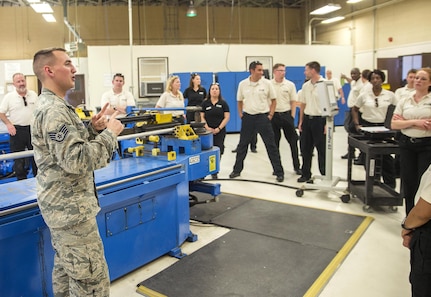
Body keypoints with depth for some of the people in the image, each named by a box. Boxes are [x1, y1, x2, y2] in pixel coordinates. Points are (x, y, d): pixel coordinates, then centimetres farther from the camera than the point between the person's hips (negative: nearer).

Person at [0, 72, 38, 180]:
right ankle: (22, 181, 18)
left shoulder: (33, 95, 4)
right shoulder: (9, 97, -2)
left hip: (32, 128, 2)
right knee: (18, 159, 6)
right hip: (16, 130, -1)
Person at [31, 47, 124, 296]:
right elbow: (77, 161, -28)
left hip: (62, 206, 11)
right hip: (71, 209, -11)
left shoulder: (52, 106, 12)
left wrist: (93, 129, 3)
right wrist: (109, 133, -19)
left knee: (66, 272, 22)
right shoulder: (54, 111, -21)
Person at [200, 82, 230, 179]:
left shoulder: (223, 103, 4)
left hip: (220, 131, 0)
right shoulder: (205, 103, 6)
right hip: (207, 131, 0)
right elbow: (202, 117, 4)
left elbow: (227, 117, 0)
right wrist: (207, 127, -9)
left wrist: (219, 128, -8)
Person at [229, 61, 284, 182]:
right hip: (247, 117, 2)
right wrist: (241, 114, 6)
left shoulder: (267, 83, -4)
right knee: (242, 145, 11)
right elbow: (240, 101, 13)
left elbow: (273, 100, 3)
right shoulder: (243, 84, 2)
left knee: (271, 145, -1)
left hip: (263, 117, -2)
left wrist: (270, 115, -4)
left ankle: (279, 172, 7)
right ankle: (237, 170, 25)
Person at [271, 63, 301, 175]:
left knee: (293, 141, 2)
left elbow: (294, 101, 4)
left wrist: (292, 116, -2)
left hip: (286, 114, 0)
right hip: (273, 115, 0)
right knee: (274, 142, 7)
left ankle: (297, 167, 13)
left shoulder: (290, 85, 2)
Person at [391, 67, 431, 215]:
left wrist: (405, 122, -12)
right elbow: (393, 124, -1)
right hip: (406, 144, 3)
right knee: (408, 182, 9)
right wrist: (415, 122, -15)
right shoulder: (404, 101, 6)